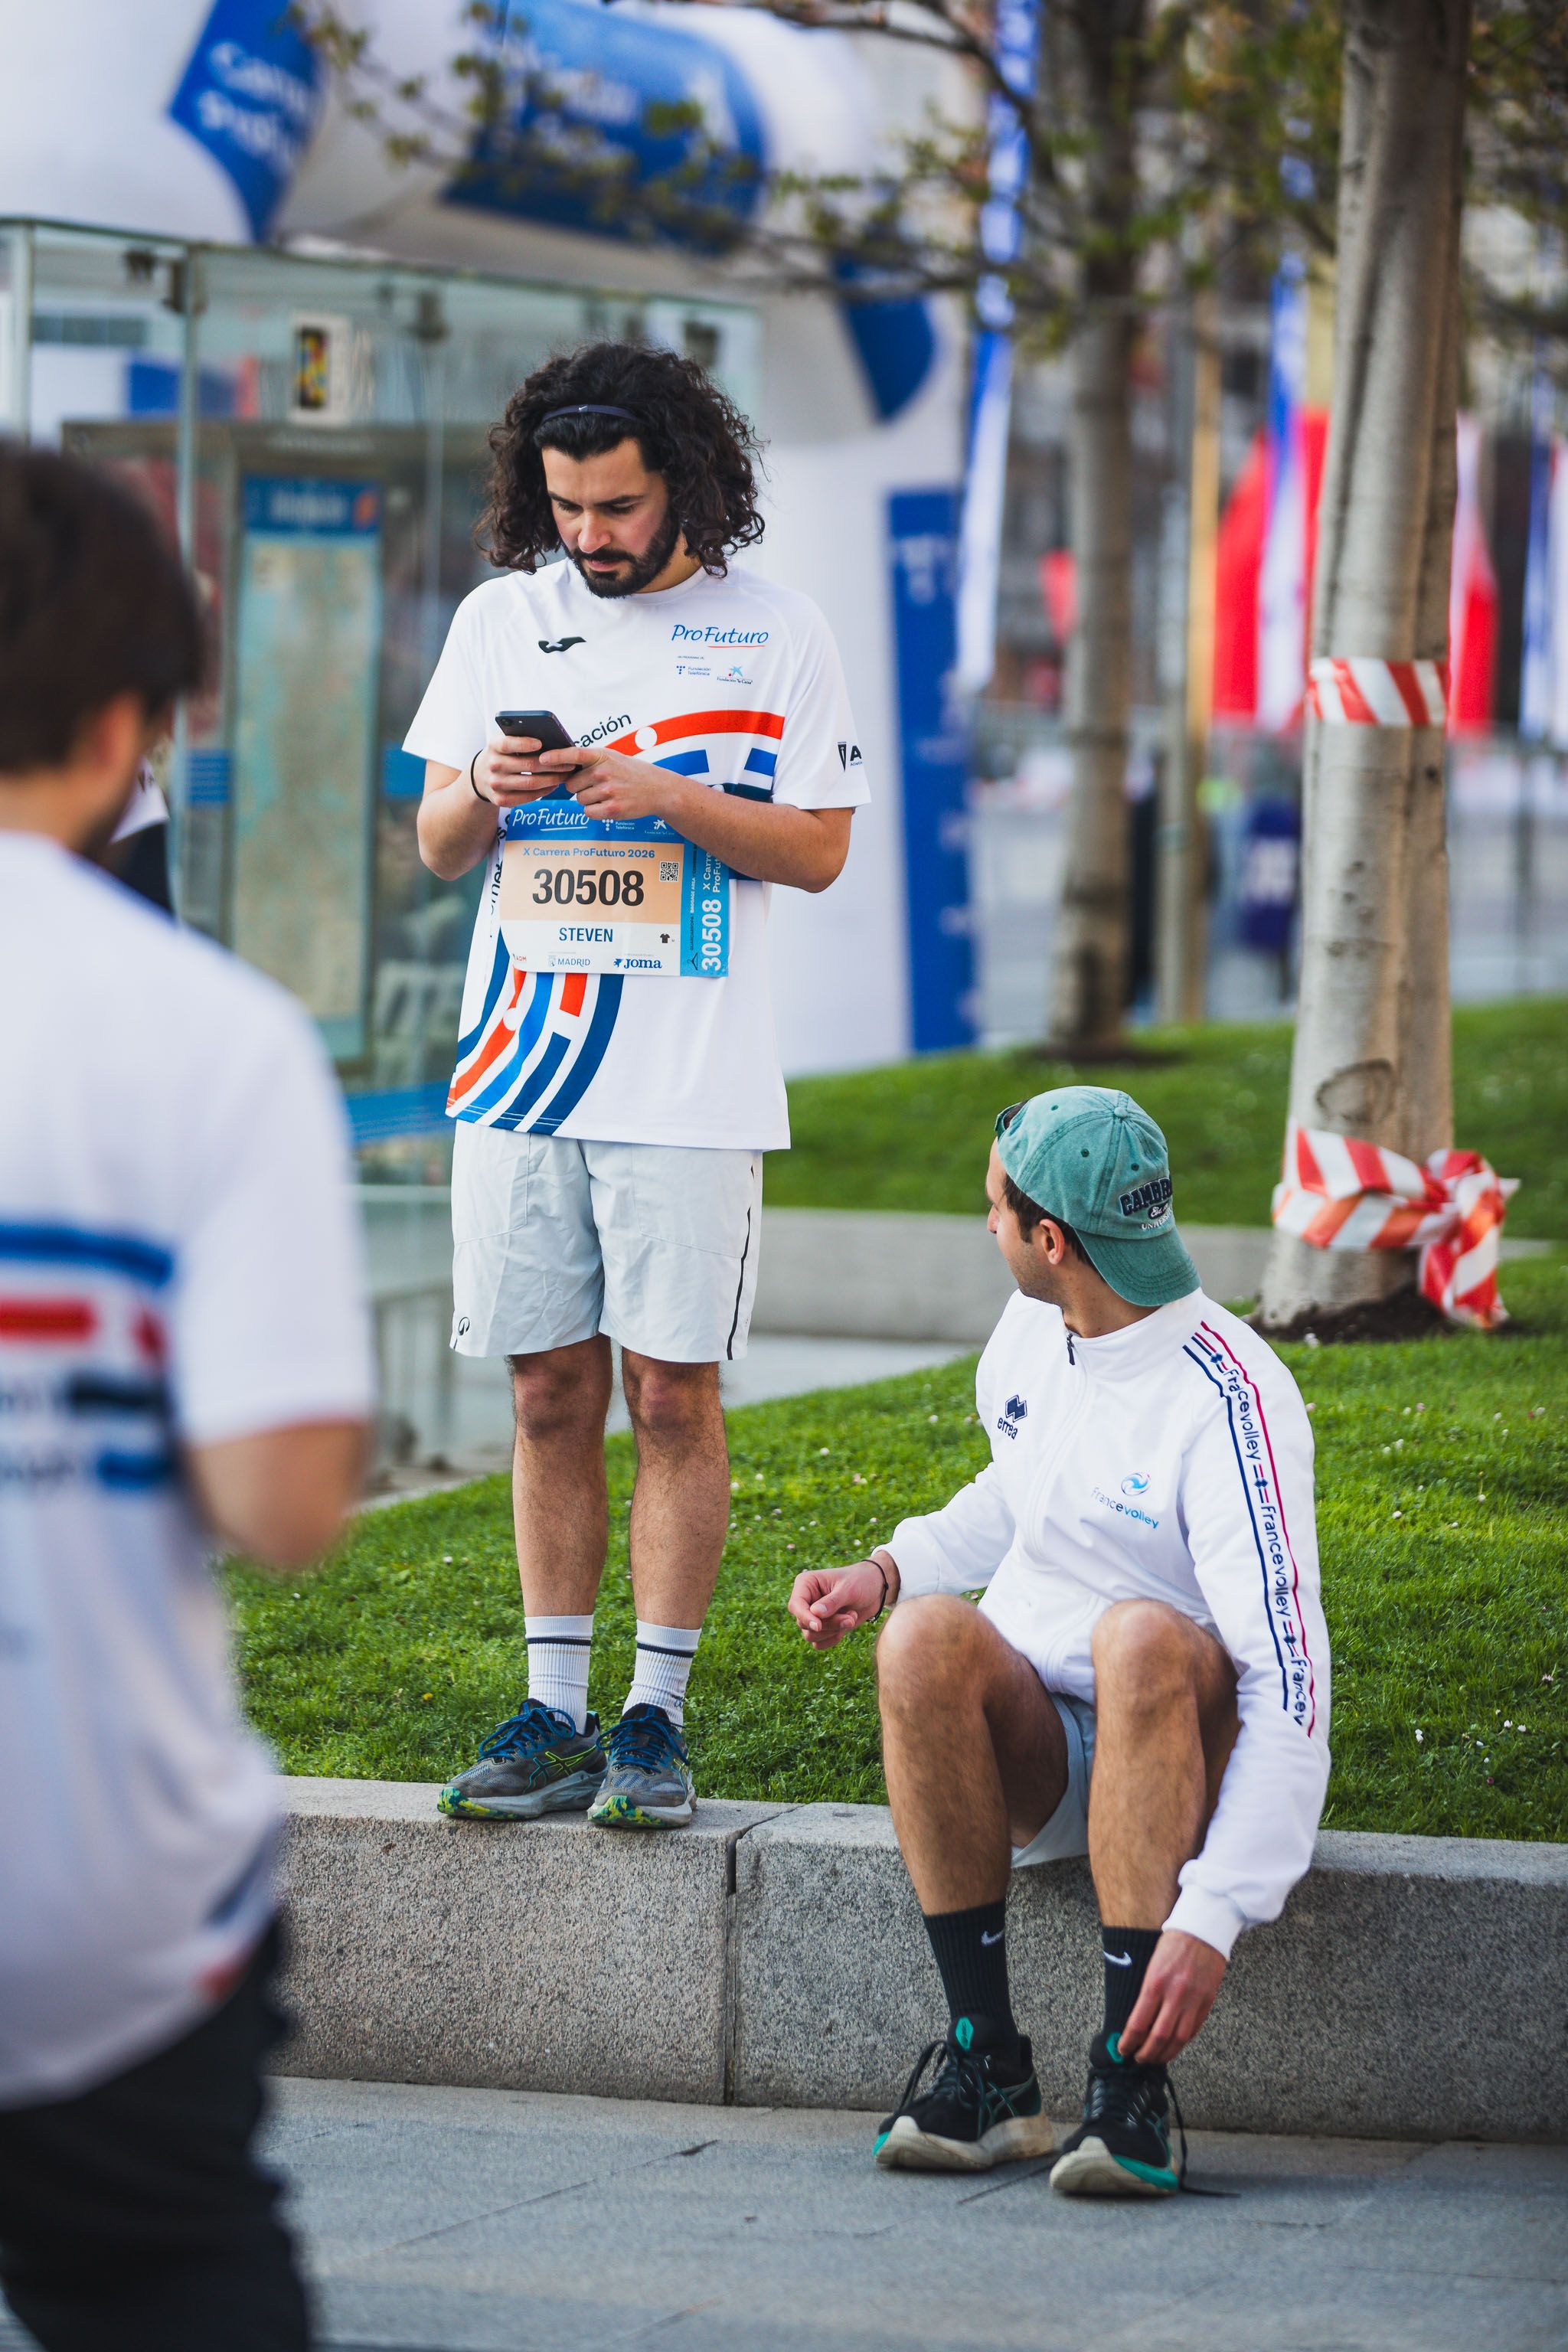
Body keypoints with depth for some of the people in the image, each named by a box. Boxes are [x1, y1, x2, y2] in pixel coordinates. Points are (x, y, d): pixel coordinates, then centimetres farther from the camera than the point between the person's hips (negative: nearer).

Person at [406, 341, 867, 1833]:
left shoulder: (773, 634, 0)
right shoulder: (502, 617, 10)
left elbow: (819, 849, -1)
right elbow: (435, 841, 12)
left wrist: (667, 798, -15)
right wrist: (489, 788, -10)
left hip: (690, 1083, -3)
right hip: (522, 1062, 3)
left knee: (673, 1397, -3)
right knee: (551, 1397, 5)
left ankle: (655, 1719, 1)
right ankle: (554, 1718, 10)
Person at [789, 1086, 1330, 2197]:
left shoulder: (1231, 1405, -20)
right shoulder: (1035, 1328, 4)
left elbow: (1288, 1687, -27)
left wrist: (1211, 1918, -35)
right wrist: (891, 1570, 8)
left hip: (1179, 1757, -5)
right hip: (1031, 1746, 5)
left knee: (1145, 1636, -38)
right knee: (927, 1635, -28)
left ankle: (1132, 2081, -37)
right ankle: (989, 2064, -25)